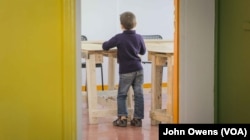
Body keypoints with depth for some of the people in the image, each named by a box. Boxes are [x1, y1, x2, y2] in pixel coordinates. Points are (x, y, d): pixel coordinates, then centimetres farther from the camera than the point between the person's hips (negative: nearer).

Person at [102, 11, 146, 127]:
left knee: (121, 95, 7)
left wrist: (111, 44, 16)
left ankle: (122, 118, 0)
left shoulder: (119, 37, -10)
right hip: (138, 70, 3)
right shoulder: (139, 37, 2)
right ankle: (137, 118, 8)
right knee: (138, 94, 6)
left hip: (125, 71, -3)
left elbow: (105, 46, -3)